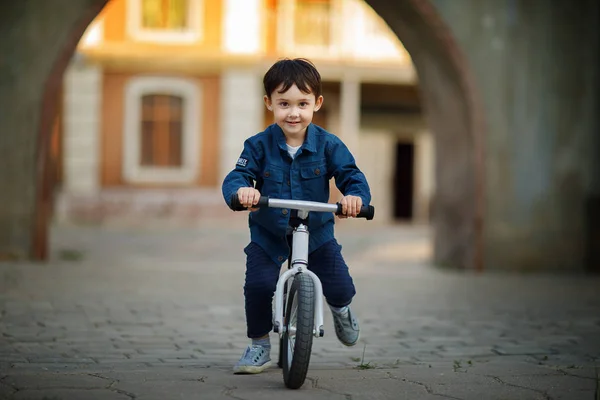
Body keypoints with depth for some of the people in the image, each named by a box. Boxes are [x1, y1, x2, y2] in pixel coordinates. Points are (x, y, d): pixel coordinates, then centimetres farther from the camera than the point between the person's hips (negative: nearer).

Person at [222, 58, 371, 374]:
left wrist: (355, 195, -40)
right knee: (258, 285, -17)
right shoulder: (259, 146, -13)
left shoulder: (328, 145, -11)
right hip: (267, 233, 0)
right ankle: (259, 346, 8)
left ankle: (340, 309, 37)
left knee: (340, 287, -5)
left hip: (317, 232, 1)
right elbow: (236, 177, -20)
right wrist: (241, 190, -45)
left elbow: (352, 175, -16)